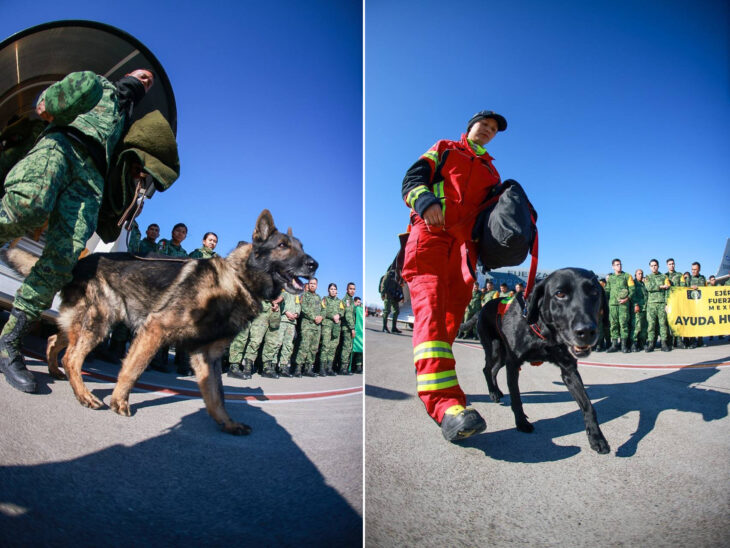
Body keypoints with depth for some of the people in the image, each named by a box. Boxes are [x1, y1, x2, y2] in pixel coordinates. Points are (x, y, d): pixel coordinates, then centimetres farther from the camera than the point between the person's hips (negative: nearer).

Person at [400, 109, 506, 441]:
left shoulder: (491, 172, 34)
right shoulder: (443, 149, 21)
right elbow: (412, 180, 6)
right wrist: (425, 200, -16)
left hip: (463, 245, 6)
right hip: (430, 233, -6)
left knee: (453, 312, -3)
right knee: (431, 309, -24)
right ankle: (445, 403, -39)